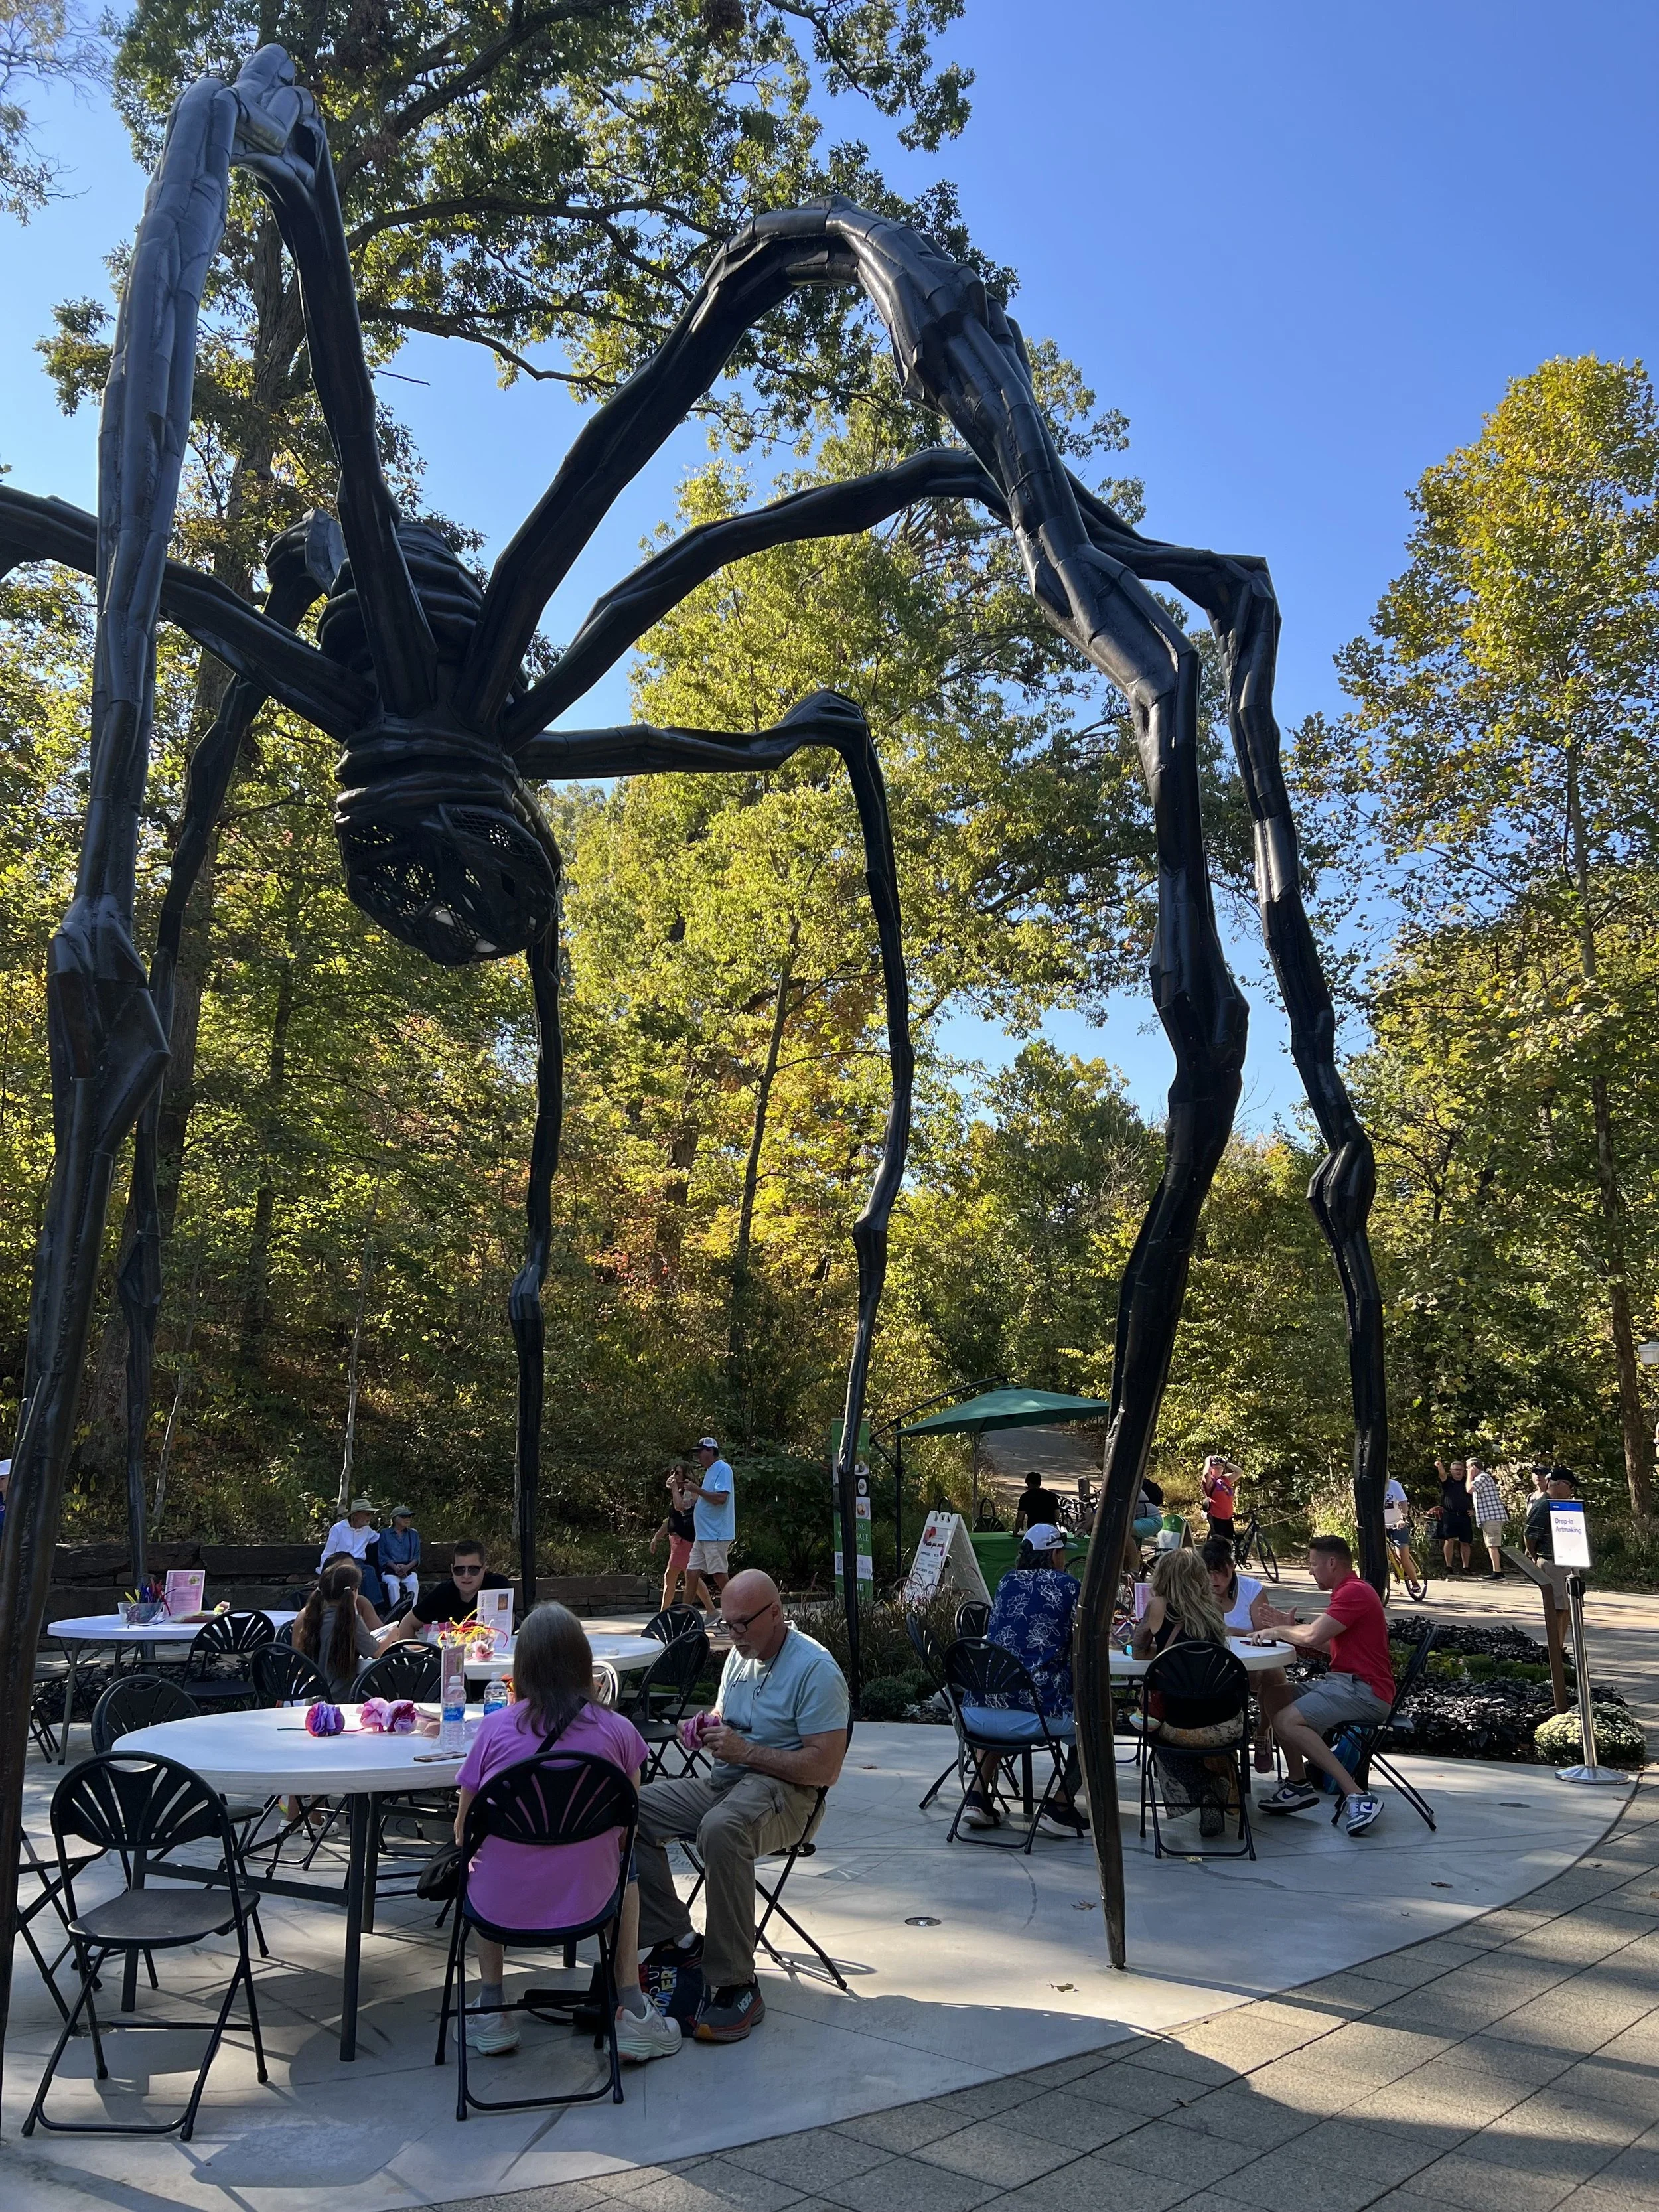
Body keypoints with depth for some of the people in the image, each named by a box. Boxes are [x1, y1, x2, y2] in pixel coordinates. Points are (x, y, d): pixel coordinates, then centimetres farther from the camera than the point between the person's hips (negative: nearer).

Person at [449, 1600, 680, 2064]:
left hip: (500, 1908, 0)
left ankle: (492, 2011, 31)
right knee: (625, 1866, 34)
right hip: (586, 1902, 0)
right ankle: (631, 2012, 28)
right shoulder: (616, 1730, -8)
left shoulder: (495, 1728, -9)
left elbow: (463, 1831, 3)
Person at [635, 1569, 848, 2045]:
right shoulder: (741, 1654, 13)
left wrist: (746, 1751, -21)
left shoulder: (815, 1669, -15)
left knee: (721, 1828, -40)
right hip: (721, 1781, 9)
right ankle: (676, 1940, -3)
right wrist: (706, 1729, 4)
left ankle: (736, 1987, -30)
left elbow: (826, 1767, -20)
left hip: (783, 1791, -9)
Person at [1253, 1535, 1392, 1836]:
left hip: (1364, 1690, -11)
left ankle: (1357, 1796, -23)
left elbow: (1312, 1636, -25)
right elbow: (1331, 1645, 20)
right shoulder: (1350, 1591, 20)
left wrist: (1278, 1631, -7)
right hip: (1345, 1681, 11)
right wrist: (1291, 1631, 6)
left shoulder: (1354, 1592, -16)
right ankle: (1298, 1783, 12)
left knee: (1286, 1721, -24)